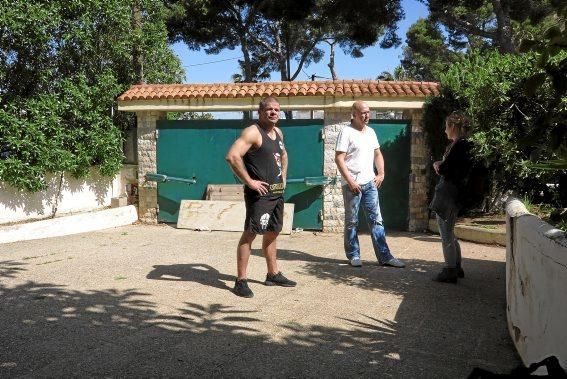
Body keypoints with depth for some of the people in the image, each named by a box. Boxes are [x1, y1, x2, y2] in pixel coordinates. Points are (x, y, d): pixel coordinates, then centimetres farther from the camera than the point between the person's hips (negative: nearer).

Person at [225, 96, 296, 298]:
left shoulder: (278, 132, 13)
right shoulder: (253, 132, -13)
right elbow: (232, 156, -26)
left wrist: (284, 176, 19)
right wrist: (249, 181, -23)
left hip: (277, 192, 9)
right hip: (259, 193, -9)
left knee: (272, 233, 17)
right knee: (250, 233, -6)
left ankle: (273, 274, 30)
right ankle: (241, 281, -1)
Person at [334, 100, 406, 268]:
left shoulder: (370, 132, 13)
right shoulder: (346, 132, -8)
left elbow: (377, 154, 21)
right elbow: (339, 158, -13)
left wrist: (381, 173, 7)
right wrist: (350, 181, -17)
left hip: (370, 183, 6)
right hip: (352, 184, -6)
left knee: (376, 220, 5)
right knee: (352, 222, 5)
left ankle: (384, 256, 8)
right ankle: (353, 256, 17)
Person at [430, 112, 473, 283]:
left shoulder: (458, 145, -17)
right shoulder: (462, 144, 15)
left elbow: (443, 169, -20)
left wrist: (437, 165, 0)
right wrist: (440, 166, -2)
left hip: (448, 194, -10)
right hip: (452, 193, 10)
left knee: (446, 234, -3)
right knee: (449, 233, 19)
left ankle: (450, 271, 4)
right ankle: (456, 267, 28)